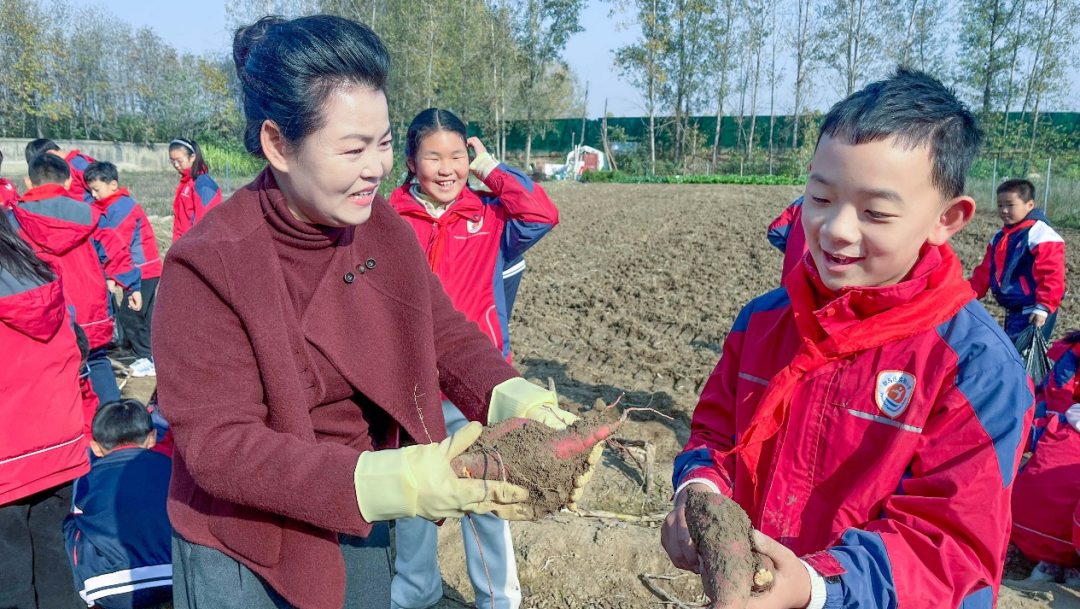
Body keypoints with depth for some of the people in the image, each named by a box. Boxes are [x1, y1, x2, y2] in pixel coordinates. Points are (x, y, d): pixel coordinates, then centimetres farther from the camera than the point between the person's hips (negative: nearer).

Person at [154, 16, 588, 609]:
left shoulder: (384, 227, -7)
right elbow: (218, 444, -25)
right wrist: (387, 482, -36)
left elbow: (447, 336, -2)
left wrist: (513, 398, -23)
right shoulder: (206, 266, -23)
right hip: (246, 552, -4)